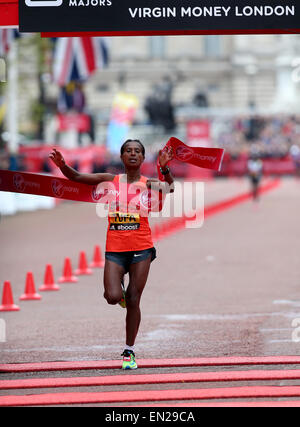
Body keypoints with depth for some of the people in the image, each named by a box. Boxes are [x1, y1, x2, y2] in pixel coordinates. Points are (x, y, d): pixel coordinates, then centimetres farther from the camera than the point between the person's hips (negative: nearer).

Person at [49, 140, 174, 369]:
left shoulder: (148, 184, 0)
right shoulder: (111, 180, 5)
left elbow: (169, 187, -21)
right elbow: (76, 177, 5)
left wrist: (165, 168, -39)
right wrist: (63, 165, -15)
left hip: (141, 248, -1)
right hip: (115, 249, 1)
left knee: (133, 301, 0)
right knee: (112, 297, -16)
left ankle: (129, 351, 14)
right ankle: (120, 290, 23)